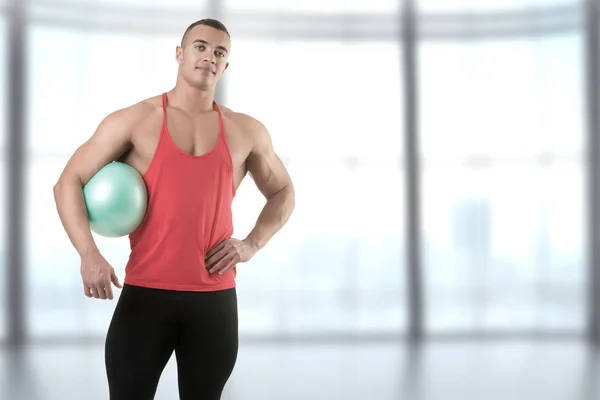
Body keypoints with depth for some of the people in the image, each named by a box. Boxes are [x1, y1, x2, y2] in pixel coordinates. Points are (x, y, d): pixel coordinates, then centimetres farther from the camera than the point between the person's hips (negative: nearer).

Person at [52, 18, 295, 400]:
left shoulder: (247, 131, 7)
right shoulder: (134, 121, -1)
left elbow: (283, 192, 21)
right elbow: (69, 182, 1)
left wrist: (251, 244, 3)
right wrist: (89, 254, -14)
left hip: (215, 297, 2)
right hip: (145, 293, -2)